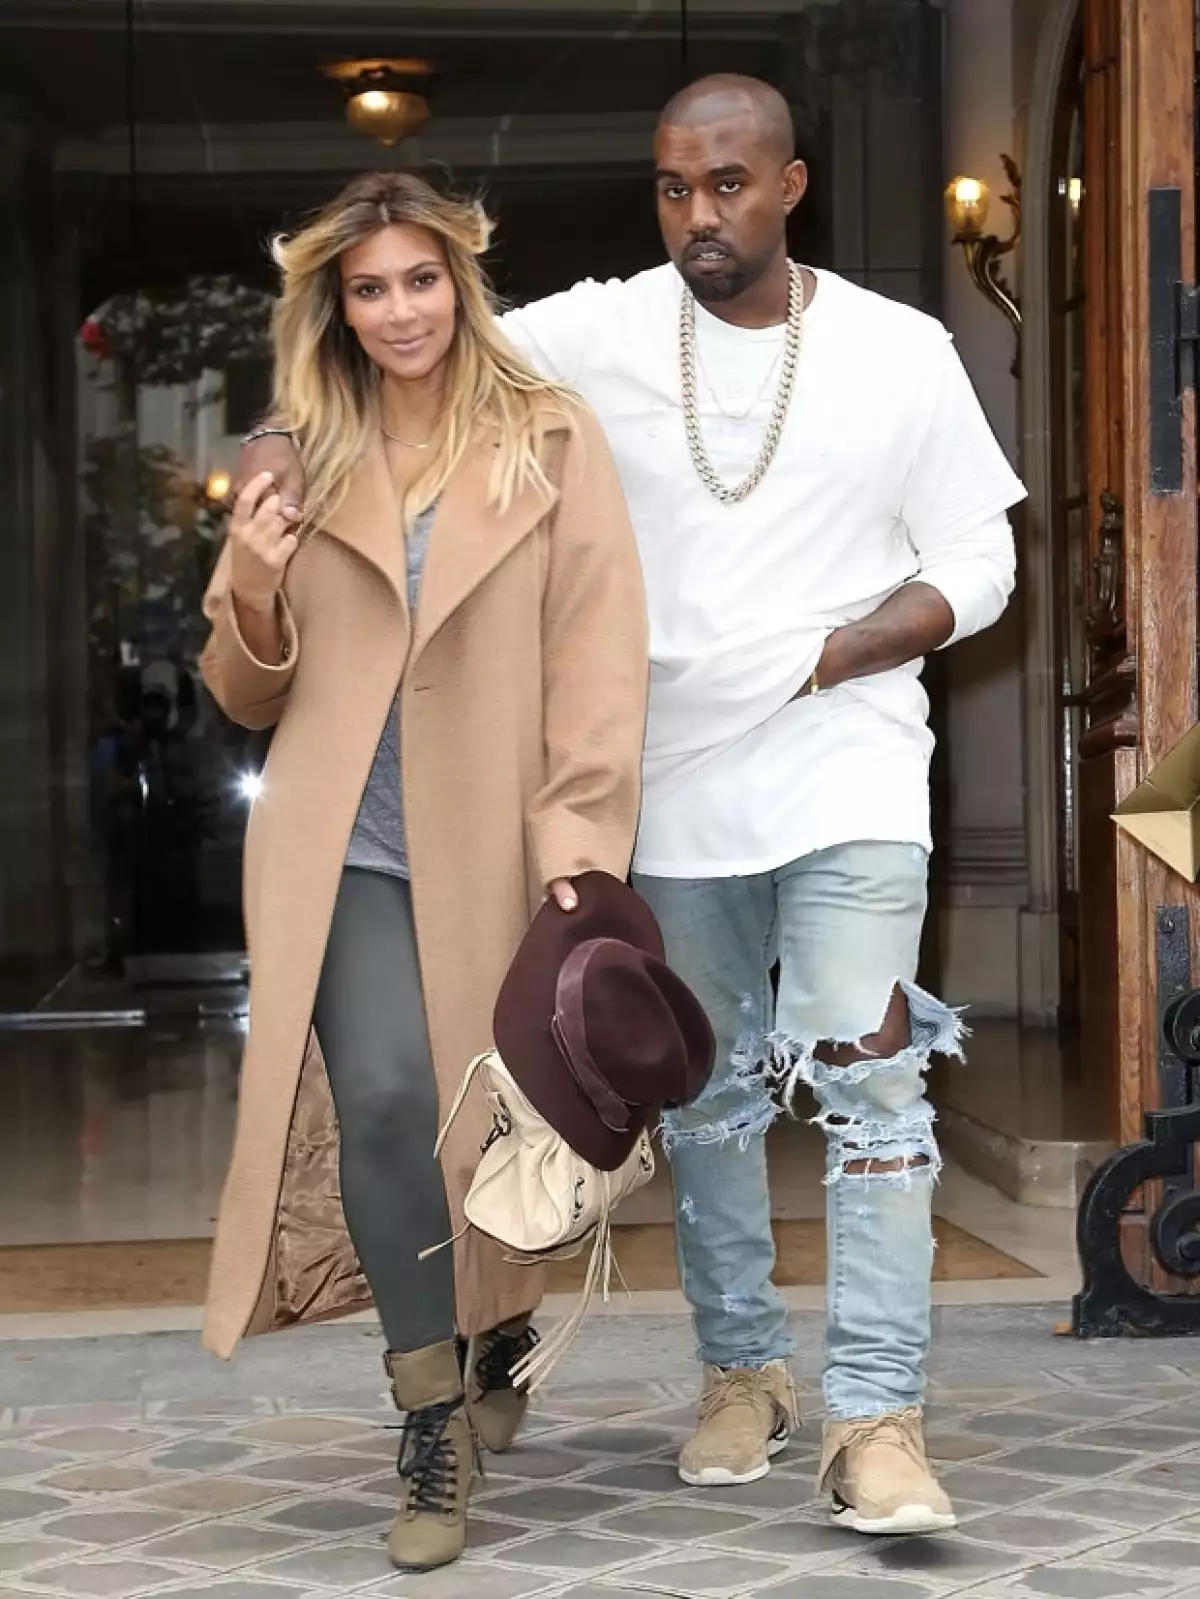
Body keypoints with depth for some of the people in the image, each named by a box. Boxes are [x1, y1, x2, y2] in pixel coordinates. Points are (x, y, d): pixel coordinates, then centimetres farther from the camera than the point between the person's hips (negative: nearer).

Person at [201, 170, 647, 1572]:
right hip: (347, 844, 1)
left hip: (495, 842, -1)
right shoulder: (307, 459, 10)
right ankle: (434, 1414, -3)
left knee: (505, 1111, 9)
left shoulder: (551, 441, 2)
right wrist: (251, 594, -7)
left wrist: (578, 835, -14)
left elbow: (601, 651, -4)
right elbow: (247, 696, 14)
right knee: (384, 1092, -17)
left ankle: (501, 1331, 40)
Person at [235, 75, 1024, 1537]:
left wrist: (823, 657, -12)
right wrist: (285, 435, -18)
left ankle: (876, 1418, -6)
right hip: (675, 784, 2)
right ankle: (742, 1371, 28)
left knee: (865, 1075, -12)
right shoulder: (598, 336, -1)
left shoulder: (900, 353, -1)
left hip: (847, 771, -2)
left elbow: (977, 565, 2)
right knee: (707, 1090, 12)